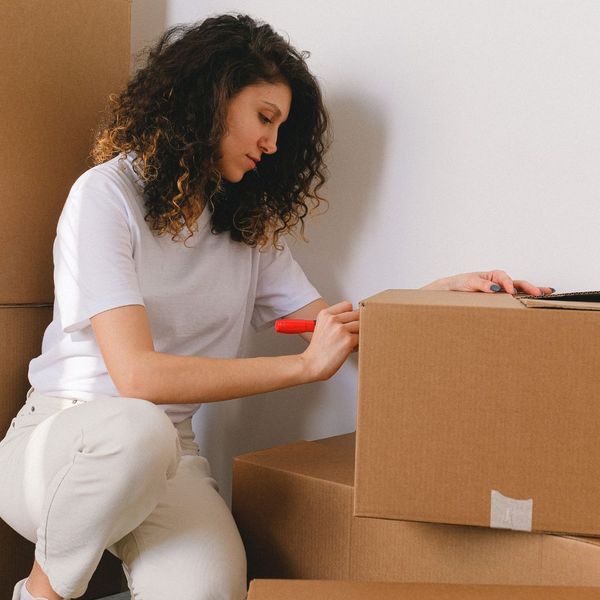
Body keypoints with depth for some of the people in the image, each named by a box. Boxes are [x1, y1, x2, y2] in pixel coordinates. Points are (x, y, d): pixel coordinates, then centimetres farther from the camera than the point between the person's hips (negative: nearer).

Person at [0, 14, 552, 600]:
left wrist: (450, 288, -6)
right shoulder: (106, 195, -11)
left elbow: (342, 333, 8)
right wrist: (305, 365, -20)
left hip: (165, 457, 4)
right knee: (138, 428, -39)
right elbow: (137, 375, -22)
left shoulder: (250, 229, 10)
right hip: (57, 439, -3)